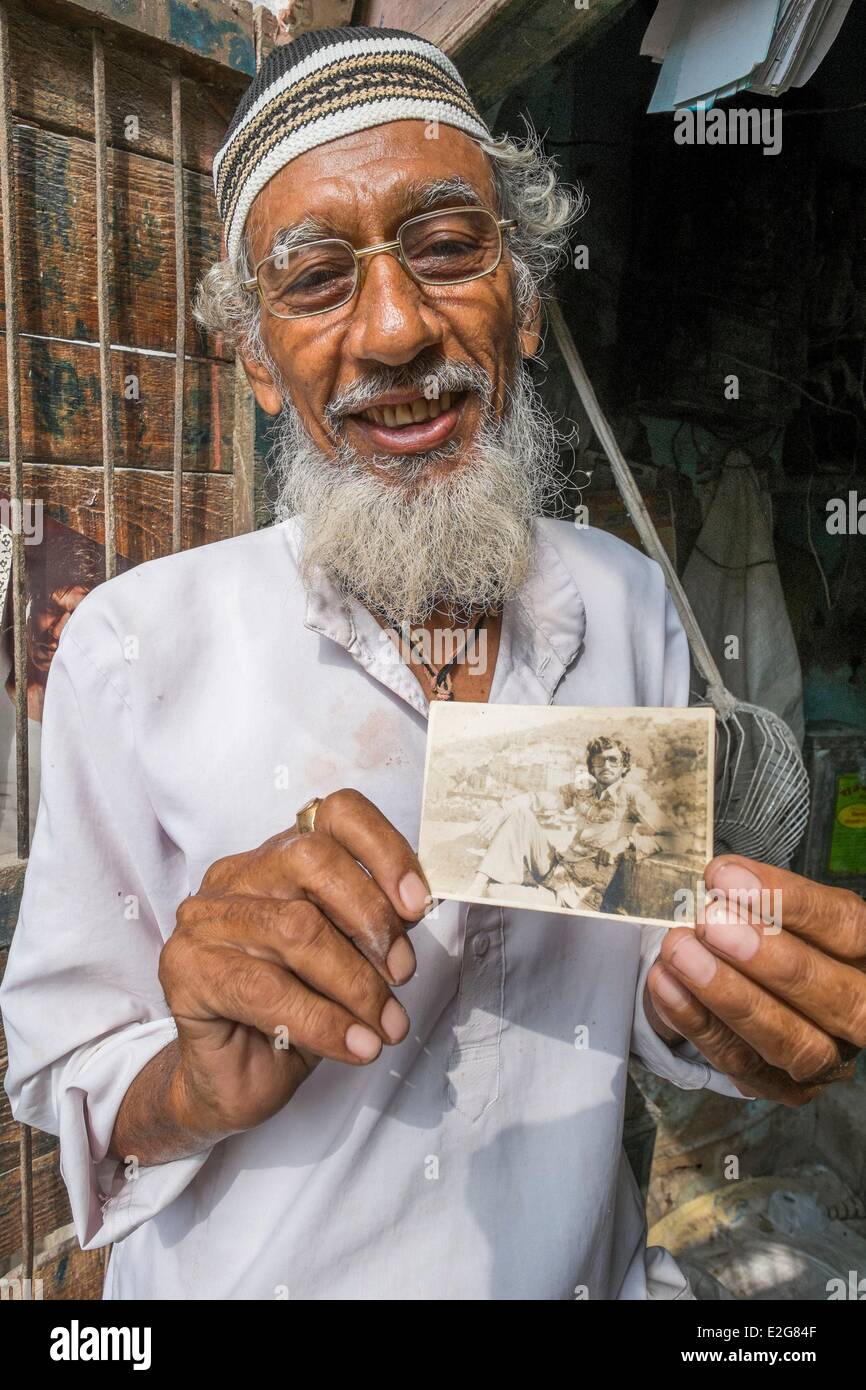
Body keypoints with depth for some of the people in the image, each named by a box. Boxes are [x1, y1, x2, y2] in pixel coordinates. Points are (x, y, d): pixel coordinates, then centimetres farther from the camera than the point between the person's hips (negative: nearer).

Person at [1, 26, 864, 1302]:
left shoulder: (633, 609, -11)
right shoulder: (135, 645, -21)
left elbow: (642, 988, -2)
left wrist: (714, 1006, -23)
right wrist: (204, 1086, -34)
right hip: (248, 1273, -1)